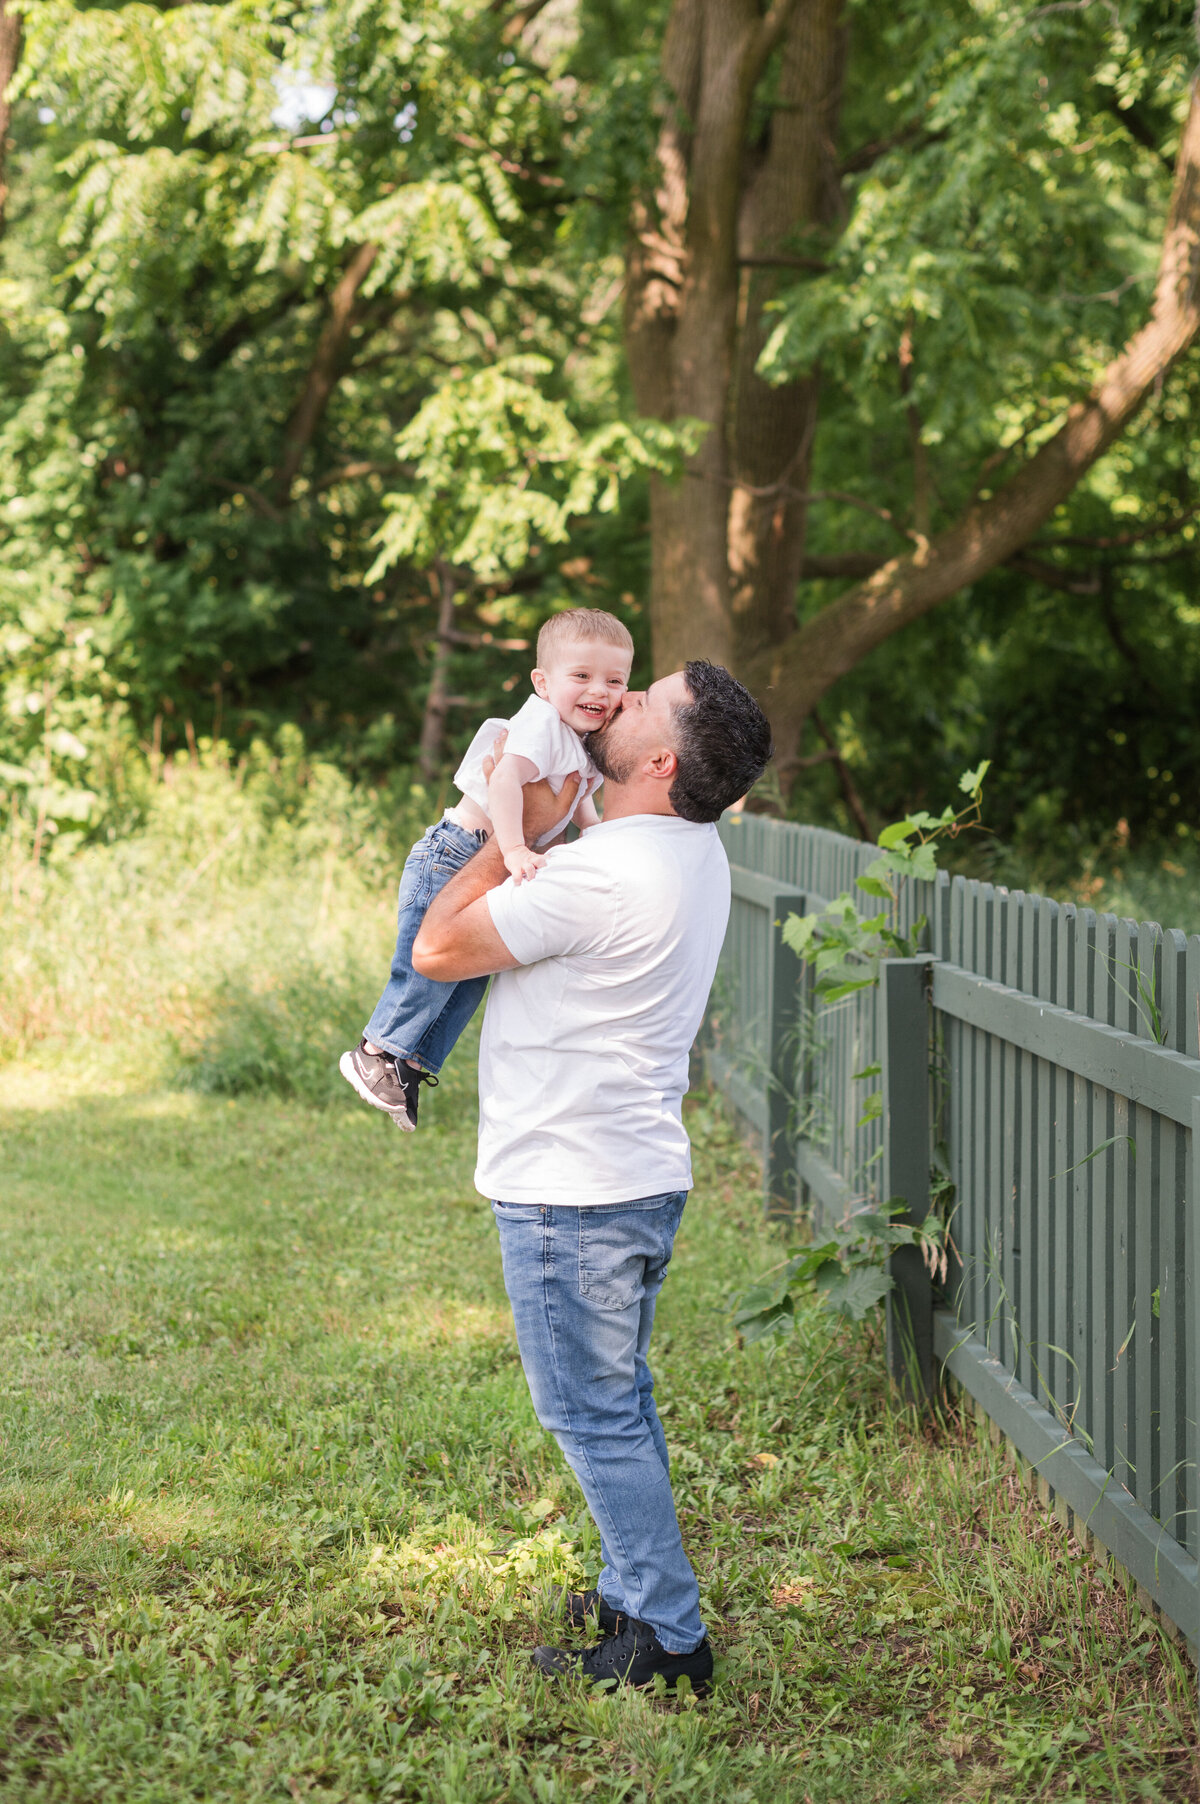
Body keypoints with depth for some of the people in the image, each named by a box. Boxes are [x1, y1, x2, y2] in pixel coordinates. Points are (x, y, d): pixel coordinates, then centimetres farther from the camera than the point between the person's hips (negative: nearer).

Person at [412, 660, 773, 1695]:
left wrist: (516, 832, -8)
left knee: (595, 1415, 0)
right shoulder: (696, 853, 6)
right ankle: (634, 1594, 32)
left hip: (572, 1192, -9)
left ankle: (668, 1636, 7)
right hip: (644, 1178, 9)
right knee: (618, 1404, 20)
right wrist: (536, 831, 16)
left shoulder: (604, 874, -25)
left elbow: (437, 949, -15)